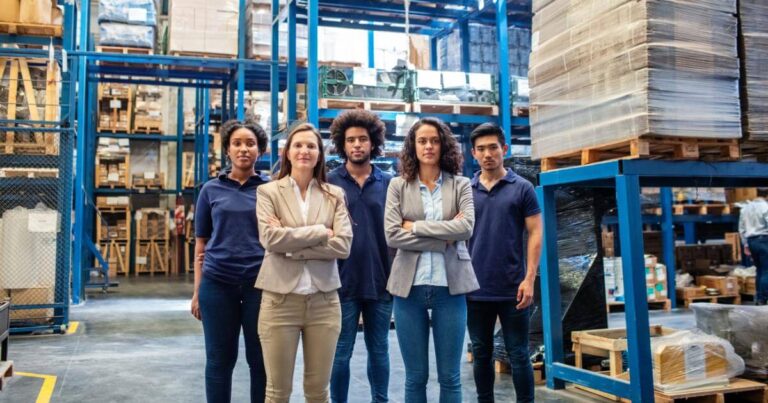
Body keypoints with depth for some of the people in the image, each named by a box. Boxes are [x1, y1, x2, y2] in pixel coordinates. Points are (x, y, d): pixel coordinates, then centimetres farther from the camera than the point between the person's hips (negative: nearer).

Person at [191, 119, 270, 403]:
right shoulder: (211, 189, 7)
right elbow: (201, 244, 9)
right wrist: (197, 290, 6)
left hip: (259, 283, 0)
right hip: (217, 284, 1)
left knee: (260, 359, 8)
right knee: (219, 360, 10)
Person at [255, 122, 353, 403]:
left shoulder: (335, 195, 6)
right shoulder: (268, 192, 2)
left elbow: (343, 245, -7)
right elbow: (271, 238, -14)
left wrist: (291, 245, -12)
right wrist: (321, 231, -10)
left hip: (324, 300, 2)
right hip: (280, 299, -1)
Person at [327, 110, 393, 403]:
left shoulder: (389, 183, 5)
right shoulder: (329, 183, 0)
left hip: (381, 281, 2)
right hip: (343, 281, -2)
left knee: (379, 350, 14)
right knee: (341, 352, 8)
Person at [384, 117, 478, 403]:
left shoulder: (461, 185, 5)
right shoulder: (398, 185, 4)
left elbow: (466, 227, -11)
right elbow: (392, 236, -7)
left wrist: (416, 226, -11)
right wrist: (445, 239, -10)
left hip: (449, 286, 0)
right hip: (410, 286, 0)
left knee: (450, 377, 8)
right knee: (415, 377, 9)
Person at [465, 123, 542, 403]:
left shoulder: (522, 188, 1)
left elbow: (535, 234, -2)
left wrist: (529, 279, -11)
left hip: (512, 289, -2)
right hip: (475, 289, 3)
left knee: (518, 355, 5)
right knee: (481, 354, 12)